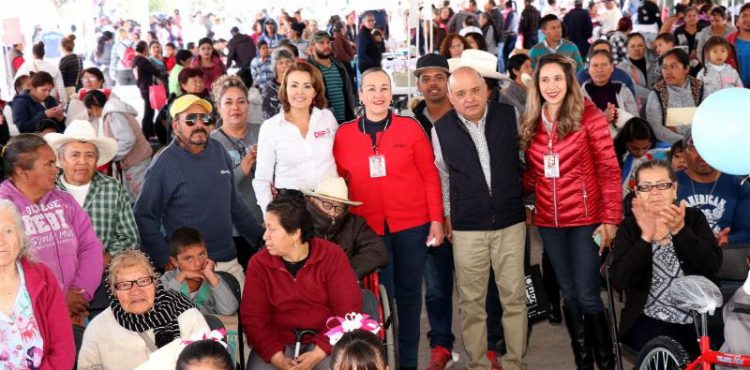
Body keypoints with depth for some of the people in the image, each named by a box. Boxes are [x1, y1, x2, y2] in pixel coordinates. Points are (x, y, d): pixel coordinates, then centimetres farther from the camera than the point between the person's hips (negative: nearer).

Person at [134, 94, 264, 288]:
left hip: (229, 262, 5)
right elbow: (144, 217, -6)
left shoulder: (219, 152, 7)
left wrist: (261, 237, 16)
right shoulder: (163, 165, -8)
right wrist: (165, 259, -12)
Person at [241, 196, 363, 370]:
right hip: (278, 343, 1)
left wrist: (317, 354, -18)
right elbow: (253, 318, -4)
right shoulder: (259, 263, -3)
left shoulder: (332, 256, -7)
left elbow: (348, 312, -9)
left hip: (325, 343, -1)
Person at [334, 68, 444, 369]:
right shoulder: (344, 133, 2)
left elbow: (430, 175, 0)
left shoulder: (411, 128, -2)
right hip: (367, 228, 0)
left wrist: (436, 219, -4)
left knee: (409, 293, 10)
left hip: (411, 225, 0)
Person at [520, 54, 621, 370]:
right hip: (548, 221, 5)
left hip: (585, 219, -4)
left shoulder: (589, 116, -8)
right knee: (568, 295, 13)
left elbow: (609, 170, -8)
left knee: (587, 297, -4)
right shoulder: (531, 122, 6)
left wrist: (611, 218, -13)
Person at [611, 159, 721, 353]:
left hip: (699, 318, 2)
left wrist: (680, 231, -21)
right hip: (651, 320, -1)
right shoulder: (629, 227, 1)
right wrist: (646, 237, -22)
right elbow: (621, 280, -12)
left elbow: (712, 266, -9)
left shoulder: (694, 218, 5)